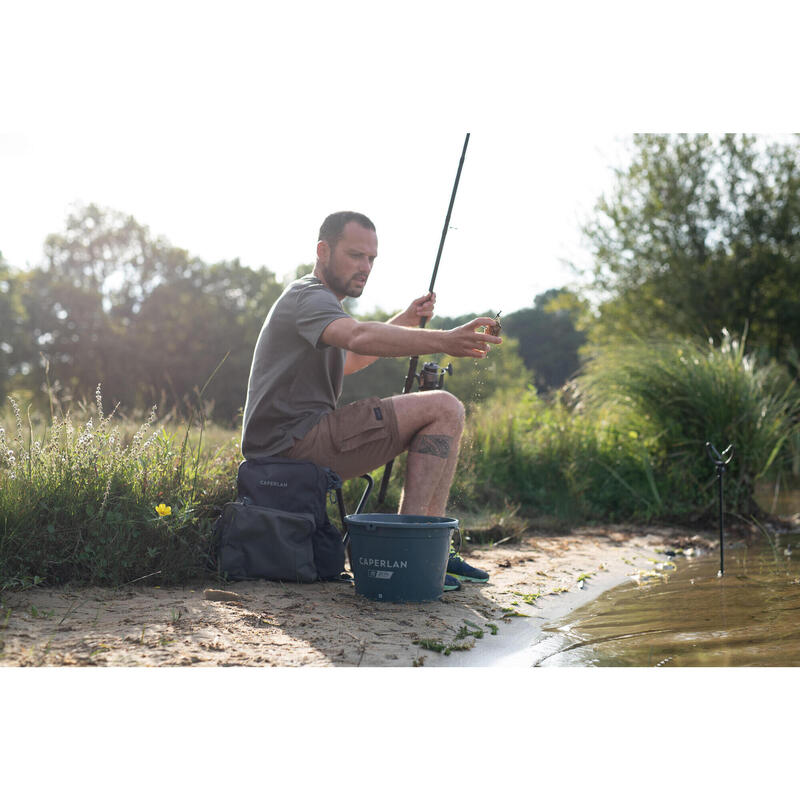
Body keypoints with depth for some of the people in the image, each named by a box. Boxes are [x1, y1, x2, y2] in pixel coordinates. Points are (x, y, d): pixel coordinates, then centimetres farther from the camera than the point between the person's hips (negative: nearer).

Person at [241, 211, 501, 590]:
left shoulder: (311, 298, 22)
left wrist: (405, 320, 23)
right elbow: (359, 337, -33)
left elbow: (349, 360, 36)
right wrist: (443, 341, -45)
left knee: (443, 417, 15)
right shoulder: (308, 296, -11)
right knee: (444, 409, -14)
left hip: (294, 443, 11)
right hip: (294, 441, -11)